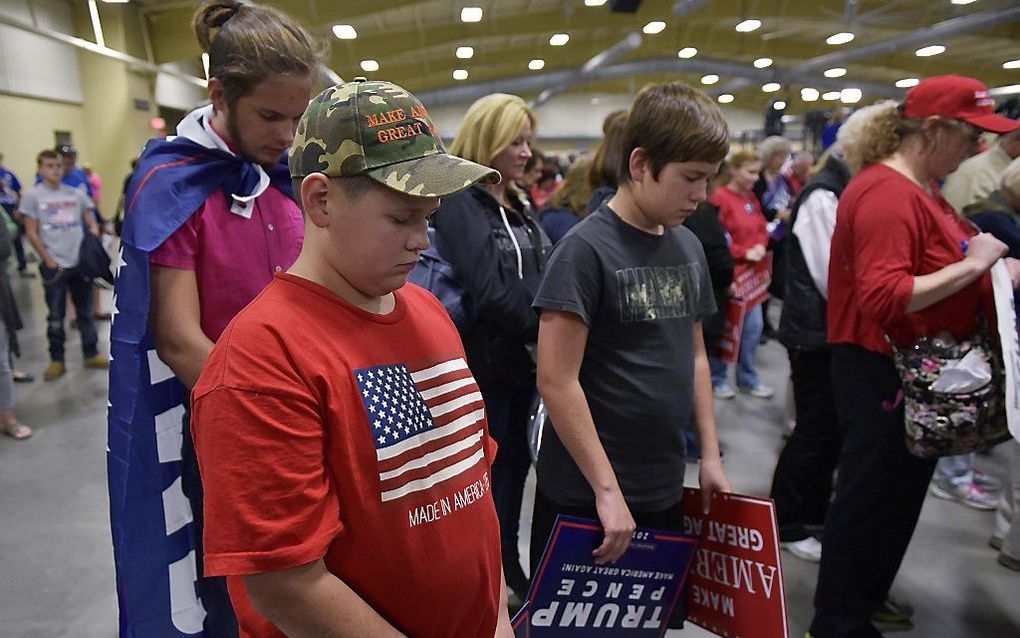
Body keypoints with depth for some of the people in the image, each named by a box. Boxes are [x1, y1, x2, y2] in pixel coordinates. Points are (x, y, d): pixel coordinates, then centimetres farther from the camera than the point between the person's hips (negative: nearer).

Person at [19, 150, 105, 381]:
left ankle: (91, 354, 22)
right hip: (54, 266, -3)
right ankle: (57, 361, 15)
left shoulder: (76, 194, 7)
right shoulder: (32, 196, -1)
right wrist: (49, 260, -10)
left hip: (81, 262, 3)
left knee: (85, 312, 11)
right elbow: (31, 232, -3)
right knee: (56, 317, 5)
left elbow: (92, 224, 11)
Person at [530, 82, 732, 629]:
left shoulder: (689, 247, 5)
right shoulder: (587, 248, -16)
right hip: (586, 495, -6)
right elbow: (557, 380, -19)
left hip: (665, 490, 7)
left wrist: (710, 453, 10)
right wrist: (607, 488, -18)